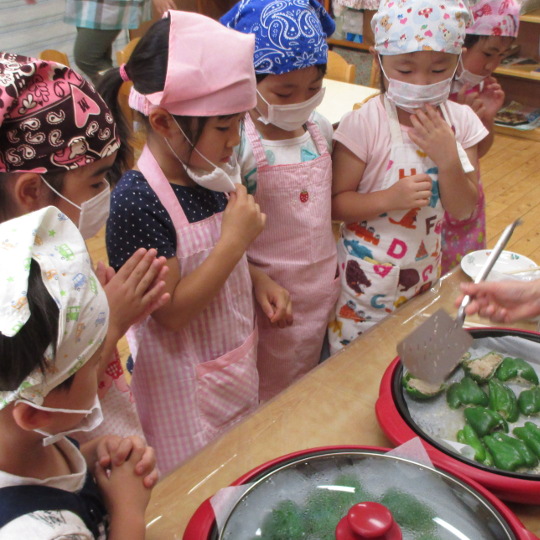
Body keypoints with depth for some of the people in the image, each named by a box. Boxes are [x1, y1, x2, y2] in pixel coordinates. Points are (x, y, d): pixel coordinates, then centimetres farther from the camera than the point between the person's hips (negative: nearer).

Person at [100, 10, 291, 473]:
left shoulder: (212, 173, -4)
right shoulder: (138, 199, -27)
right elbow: (170, 312, -25)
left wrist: (258, 283, -3)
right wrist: (235, 240, -27)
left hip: (236, 358, 7)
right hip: (184, 378, -7)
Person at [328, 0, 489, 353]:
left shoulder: (460, 121, -5)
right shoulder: (365, 124, -19)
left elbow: (463, 210, -4)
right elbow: (335, 204, -14)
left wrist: (448, 158, -21)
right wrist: (388, 198, -30)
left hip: (426, 273, 4)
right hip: (367, 280, -4)